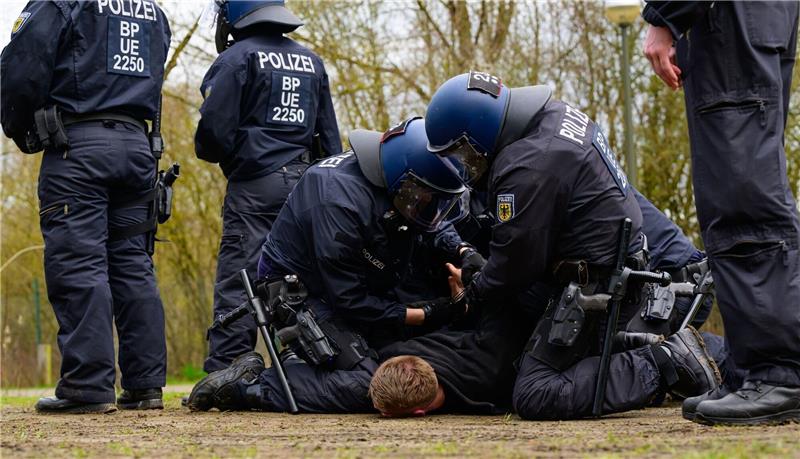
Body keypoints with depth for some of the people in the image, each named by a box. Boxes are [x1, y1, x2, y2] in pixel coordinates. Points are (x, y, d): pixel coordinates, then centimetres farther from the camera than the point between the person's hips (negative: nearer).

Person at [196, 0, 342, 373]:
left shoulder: (236, 58, -3)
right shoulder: (312, 62, 17)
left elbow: (214, 129, -9)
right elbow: (330, 136, 18)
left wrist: (210, 152, 12)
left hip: (255, 187, -6)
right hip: (306, 185, 6)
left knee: (236, 284, -8)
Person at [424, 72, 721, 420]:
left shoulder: (527, 169, -24)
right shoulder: (556, 114, 6)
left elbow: (516, 264, -16)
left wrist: (475, 290, 3)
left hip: (595, 285, -10)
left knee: (534, 398, -10)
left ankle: (661, 365, -14)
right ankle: (649, 349, 11)